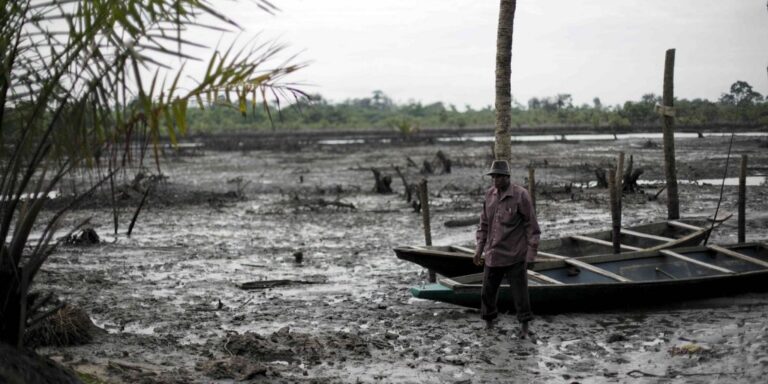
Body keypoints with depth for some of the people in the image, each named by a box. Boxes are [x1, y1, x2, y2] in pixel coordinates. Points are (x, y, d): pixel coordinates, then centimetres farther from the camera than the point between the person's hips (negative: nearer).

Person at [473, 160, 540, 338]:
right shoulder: (489, 195, 4)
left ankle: (525, 325, 14)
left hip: (515, 255, -5)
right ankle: (489, 320, 27)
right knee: (488, 290, 10)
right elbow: (484, 223, 14)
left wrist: (531, 253, -11)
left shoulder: (521, 195, -11)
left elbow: (531, 226, -9)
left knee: (520, 291, 1)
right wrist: (479, 248, 10)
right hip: (493, 254, 5)